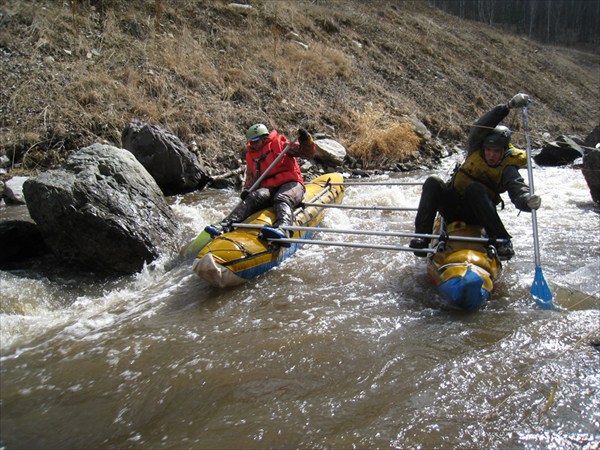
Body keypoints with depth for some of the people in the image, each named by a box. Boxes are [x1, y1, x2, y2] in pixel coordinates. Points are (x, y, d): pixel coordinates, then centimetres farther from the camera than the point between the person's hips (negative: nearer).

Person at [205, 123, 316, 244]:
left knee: (282, 199, -37)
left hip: (290, 184, -3)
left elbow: (309, 153, 0)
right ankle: (225, 225, -42)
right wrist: (246, 190, -2)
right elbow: (250, 178, 19)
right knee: (253, 198, -26)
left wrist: (305, 140, -21)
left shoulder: (280, 144, 6)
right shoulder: (251, 156, 20)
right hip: (268, 188, 4)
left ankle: (282, 228, -66)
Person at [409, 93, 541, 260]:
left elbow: (517, 189, -27)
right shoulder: (476, 150, -3)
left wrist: (527, 201, -51)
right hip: (452, 208, 2)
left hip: (476, 215, -2)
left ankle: (502, 241, -32)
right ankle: (422, 238, -31)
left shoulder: (508, 168, -8)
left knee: (475, 188, -34)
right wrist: (509, 106, -32)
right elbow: (480, 128, -21)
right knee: (433, 183, -25)